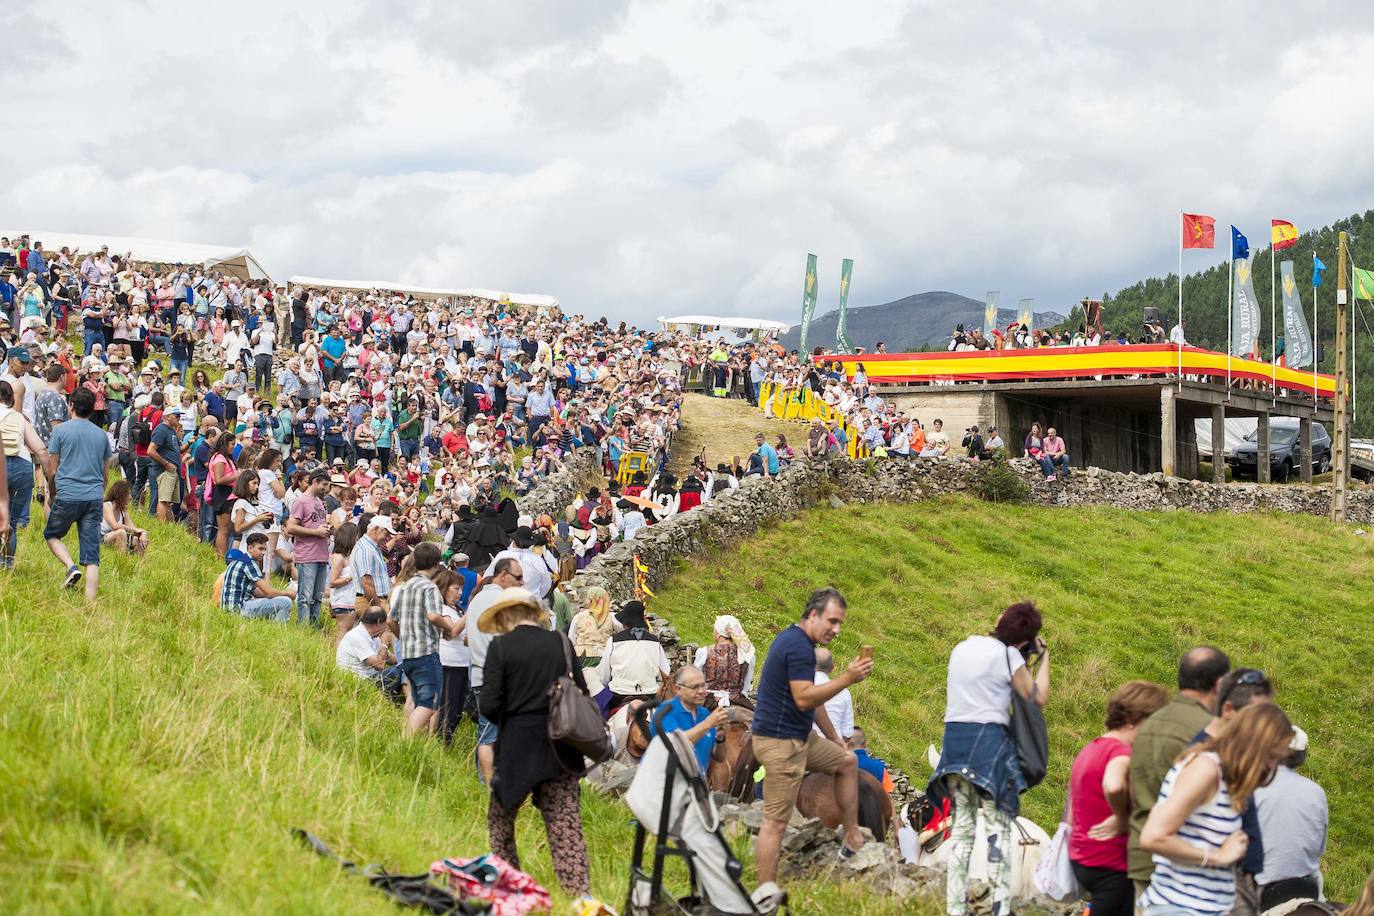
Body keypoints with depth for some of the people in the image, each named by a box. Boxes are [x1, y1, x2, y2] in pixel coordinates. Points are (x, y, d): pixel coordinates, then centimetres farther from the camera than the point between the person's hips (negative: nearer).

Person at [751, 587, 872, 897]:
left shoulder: (795, 640, 14)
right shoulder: (799, 645, -19)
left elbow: (812, 698, 22)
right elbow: (804, 699, -25)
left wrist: (834, 737, 25)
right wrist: (846, 678, -25)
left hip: (799, 737, 11)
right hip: (780, 742, -11)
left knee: (848, 762, 21)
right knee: (777, 821, -8)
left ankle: (852, 839, 25)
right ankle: (766, 891, -5)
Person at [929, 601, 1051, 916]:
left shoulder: (962, 648, 14)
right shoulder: (1008, 655, -6)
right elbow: (1037, 698, 1)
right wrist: (1043, 657, 12)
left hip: (954, 737, 6)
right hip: (989, 740, -6)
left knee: (962, 824, 8)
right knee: (1000, 825, -3)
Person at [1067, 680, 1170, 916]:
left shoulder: (1089, 748, 12)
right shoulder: (1121, 751, -17)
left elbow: (1071, 817, 18)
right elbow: (1113, 786, -39)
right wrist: (1123, 818, -21)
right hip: (1111, 867, -9)